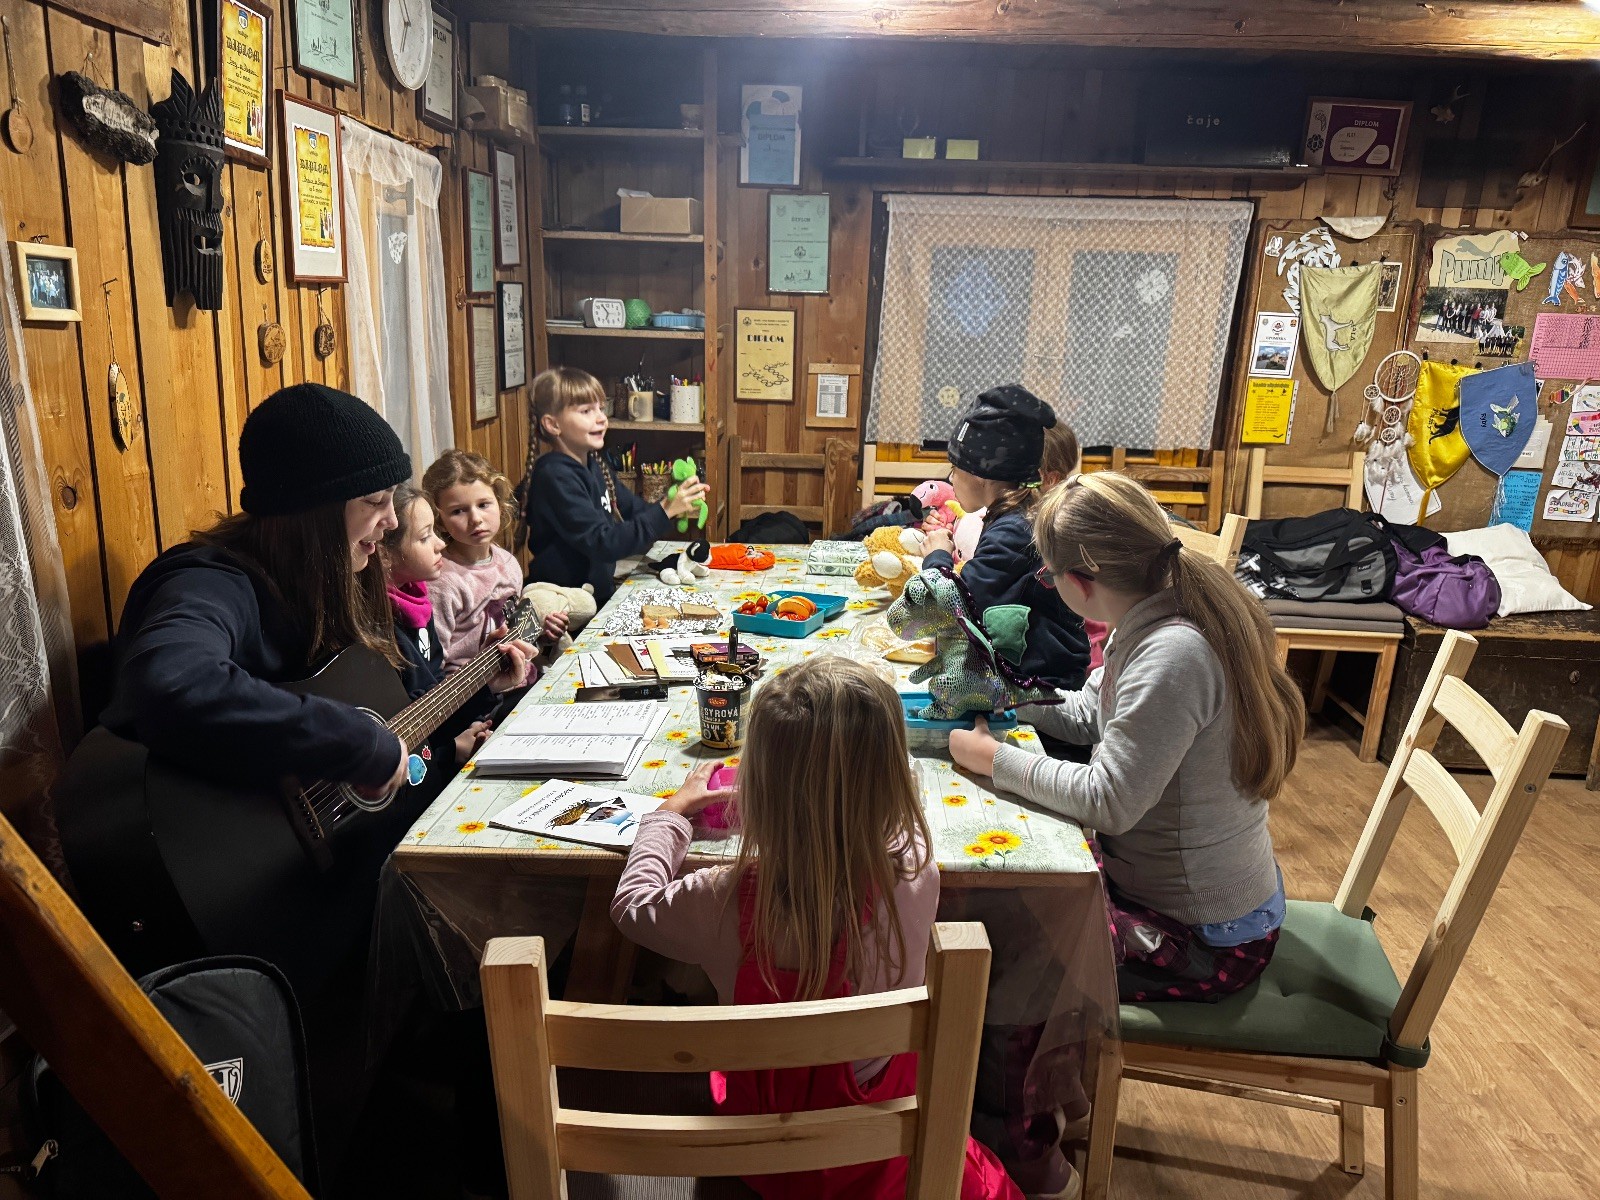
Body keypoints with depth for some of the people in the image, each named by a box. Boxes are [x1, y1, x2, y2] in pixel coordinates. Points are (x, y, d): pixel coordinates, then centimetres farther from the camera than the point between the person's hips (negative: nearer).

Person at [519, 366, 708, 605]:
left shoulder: (594, 464, 10)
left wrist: (675, 506, -4)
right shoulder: (555, 476, -19)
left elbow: (634, 509, 16)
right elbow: (602, 544, -24)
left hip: (601, 595, 9)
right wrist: (664, 511, -26)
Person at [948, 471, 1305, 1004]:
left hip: (1207, 940, -9)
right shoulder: (1147, 628, -1)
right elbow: (1086, 714, 13)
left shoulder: (1172, 656, -30)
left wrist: (994, 759, -18)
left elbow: (1107, 802, -27)